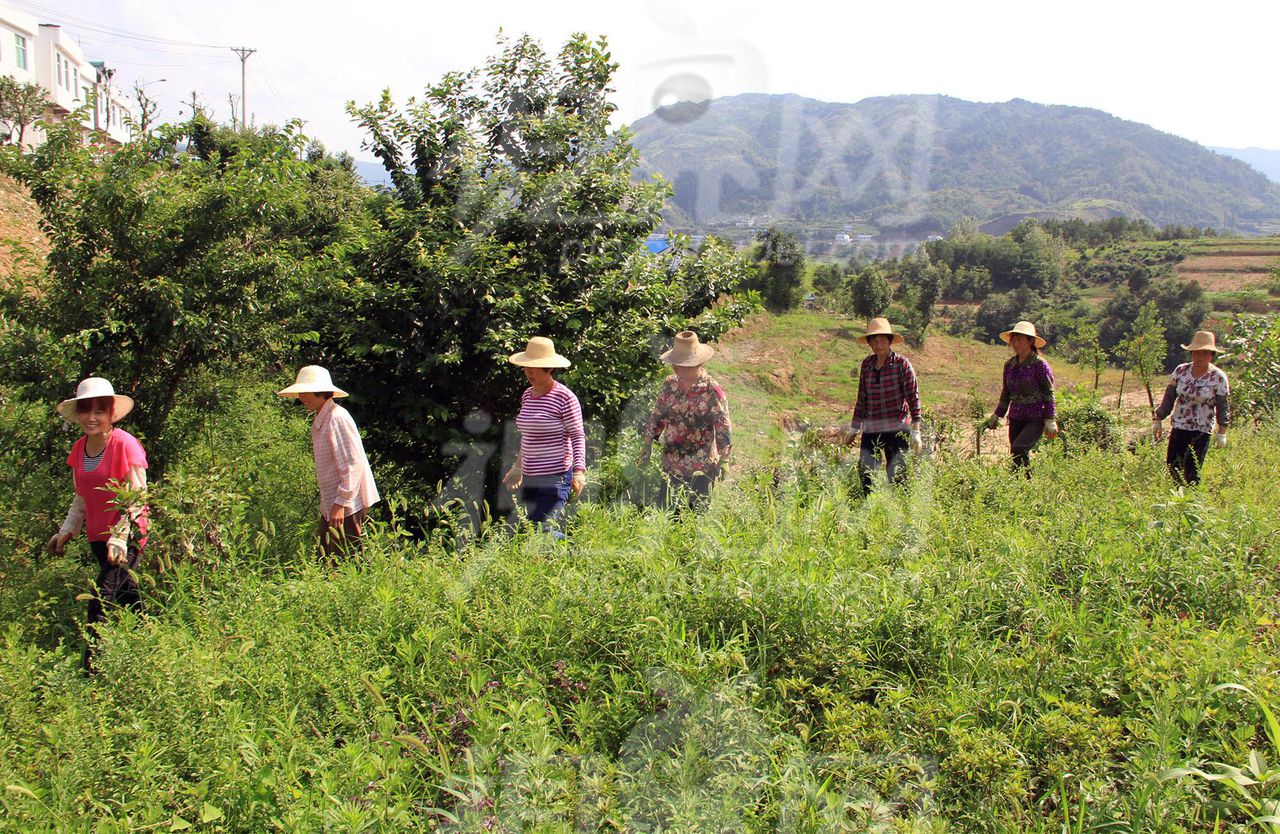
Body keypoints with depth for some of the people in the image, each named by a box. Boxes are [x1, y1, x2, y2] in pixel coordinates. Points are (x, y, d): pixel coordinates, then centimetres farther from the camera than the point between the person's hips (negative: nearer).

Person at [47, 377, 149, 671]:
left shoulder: (125, 443, -13)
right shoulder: (79, 448, 8)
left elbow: (137, 497, -14)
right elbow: (81, 498, 19)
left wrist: (120, 537, -21)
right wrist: (66, 531, 8)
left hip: (129, 536, -7)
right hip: (97, 537, 7)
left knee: (101, 601, -16)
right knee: (128, 599, 15)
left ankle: (91, 670, -14)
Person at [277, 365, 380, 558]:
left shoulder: (337, 418, -16)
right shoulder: (319, 420, 14)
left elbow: (353, 465, -21)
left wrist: (341, 503, -22)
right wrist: (331, 503, 18)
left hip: (347, 506, -10)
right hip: (330, 505, 10)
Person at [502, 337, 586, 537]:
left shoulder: (564, 398, -11)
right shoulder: (527, 395, 10)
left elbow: (578, 436, -10)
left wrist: (579, 471, -21)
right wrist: (518, 466, 25)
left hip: (555, 478, -7)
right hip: (529, 477, 8)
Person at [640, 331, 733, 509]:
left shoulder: (712, 391, -14)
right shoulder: (669, 384, 1)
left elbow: (723, 428, -10)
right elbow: (657, 416, 11)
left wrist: (723, 460, -12)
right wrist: (647, 445, 7)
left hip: (702, 468, -5)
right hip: (671, 465, 5)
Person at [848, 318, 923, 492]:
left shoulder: (902, 363, -4)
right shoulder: (866, 364, 8)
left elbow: (913, 397, -4)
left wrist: (916, 431, -9)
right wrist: (854, 428, 16)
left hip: (897, 428, -4)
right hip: (871, 430, 4)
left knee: (896, 475, -3)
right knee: (865, 473, -4)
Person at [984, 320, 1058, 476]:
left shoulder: (1040, 364, -10)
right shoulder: (1010, 365, 7)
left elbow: (1049, 394, -8)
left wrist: (1050, 422, -11)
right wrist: (996, 416, 20)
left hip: (1036, 419, -6)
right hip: (1016, 419, 6)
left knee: (1019, 448, -24)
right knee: (1019, 456, 6)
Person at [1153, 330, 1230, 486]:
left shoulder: (1218, 377, -6)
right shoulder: (1181, 371, 2)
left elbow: (1222, 407, -3)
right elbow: (1169, 397, 9)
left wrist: (1221, 432, -7)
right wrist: (1158, 420, 8)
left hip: (1202, 431, -4)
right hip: (1179, 427, 4)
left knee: (1191, 473, -7)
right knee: (1172, 467, 4)